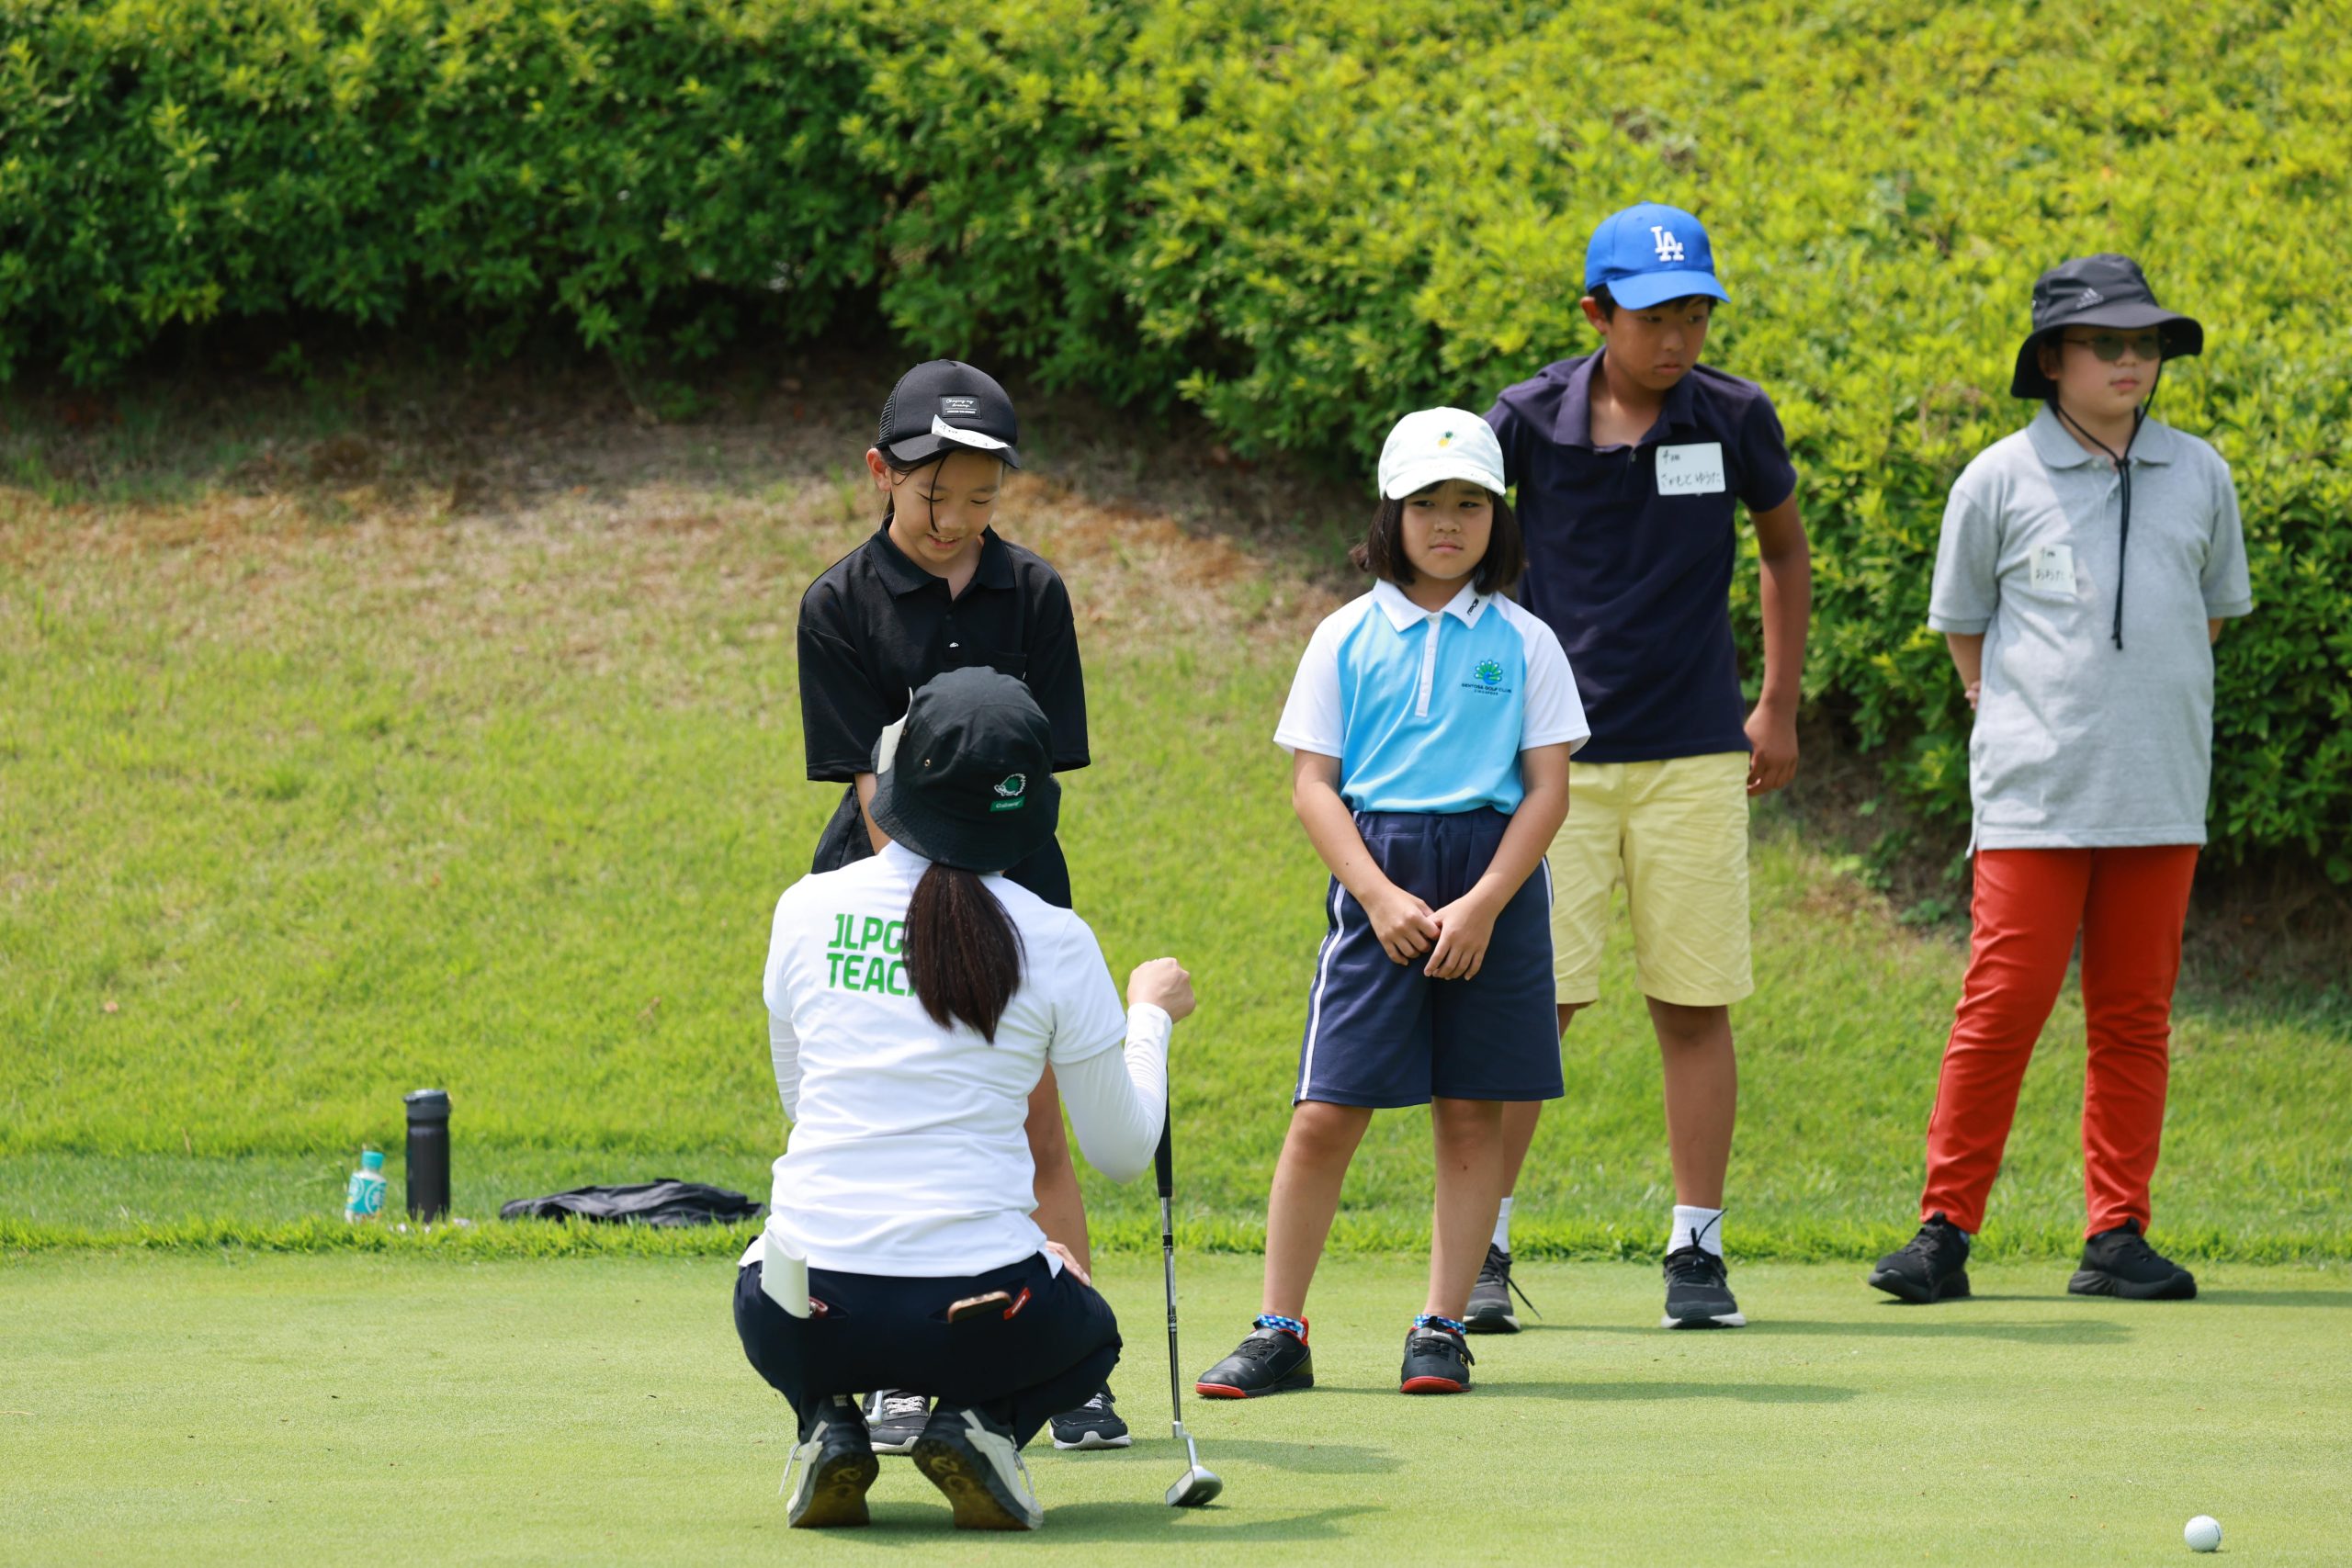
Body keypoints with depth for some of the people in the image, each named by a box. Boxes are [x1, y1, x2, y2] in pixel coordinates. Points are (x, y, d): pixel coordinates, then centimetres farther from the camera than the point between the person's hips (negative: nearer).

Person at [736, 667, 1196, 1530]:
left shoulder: (806, 909, 3)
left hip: (807, 1322, 2)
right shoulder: (1053, 941, -3)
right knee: (1091, 1331, 33)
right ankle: (981, 1421, 0)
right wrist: (1150, 1013, 24)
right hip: (979, 1320, -2)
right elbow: (1122, 1152, 7)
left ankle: (828, 1420, 6)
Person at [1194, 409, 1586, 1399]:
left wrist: (1483, 905, -11)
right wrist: (1380, 896, -11)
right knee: (1324, 1115, -4)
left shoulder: (1523, 642, 5)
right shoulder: (1348, 639, 6)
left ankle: (1442, 1328, 10)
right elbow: (1312, 785, 2)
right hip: (1374, 877, 0)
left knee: (1472, 1112, 2)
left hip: (1494, 882, 1)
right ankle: (1280, 1332, 2)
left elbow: (1548, 789, 1)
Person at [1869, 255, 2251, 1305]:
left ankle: (2117, 1238, 10)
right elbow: (1964, 627, 11)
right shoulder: (1999, 482, 0)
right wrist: (2024, 724, 8)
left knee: (2134, 1017, 5)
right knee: (2004, 1003, -8)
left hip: (2160, 792, 3)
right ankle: (1946, 1229, -1)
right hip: (2034, 793, -3)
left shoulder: (2199, 476, 8)